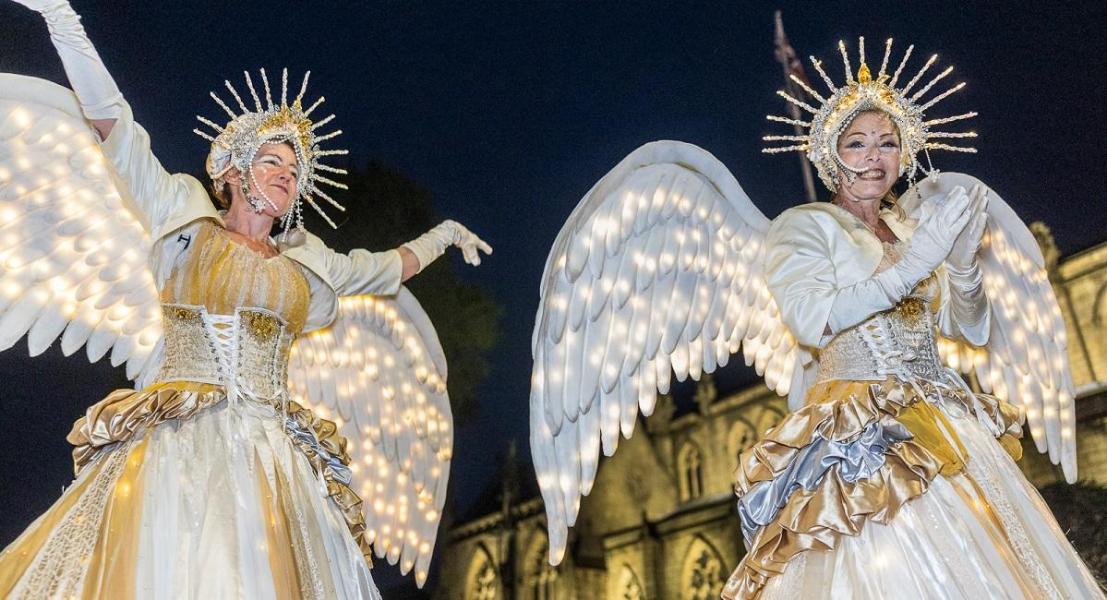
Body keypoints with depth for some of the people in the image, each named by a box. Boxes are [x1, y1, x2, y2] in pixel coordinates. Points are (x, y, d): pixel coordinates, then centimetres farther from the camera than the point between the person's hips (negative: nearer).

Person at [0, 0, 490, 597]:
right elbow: (111, 121, 7)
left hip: (269, 455, 3)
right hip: (176, 445, -2)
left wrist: (445, 232, 47)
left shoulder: (309, 263, 19)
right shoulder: (183, 220, 12)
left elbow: (390, 266, 35)